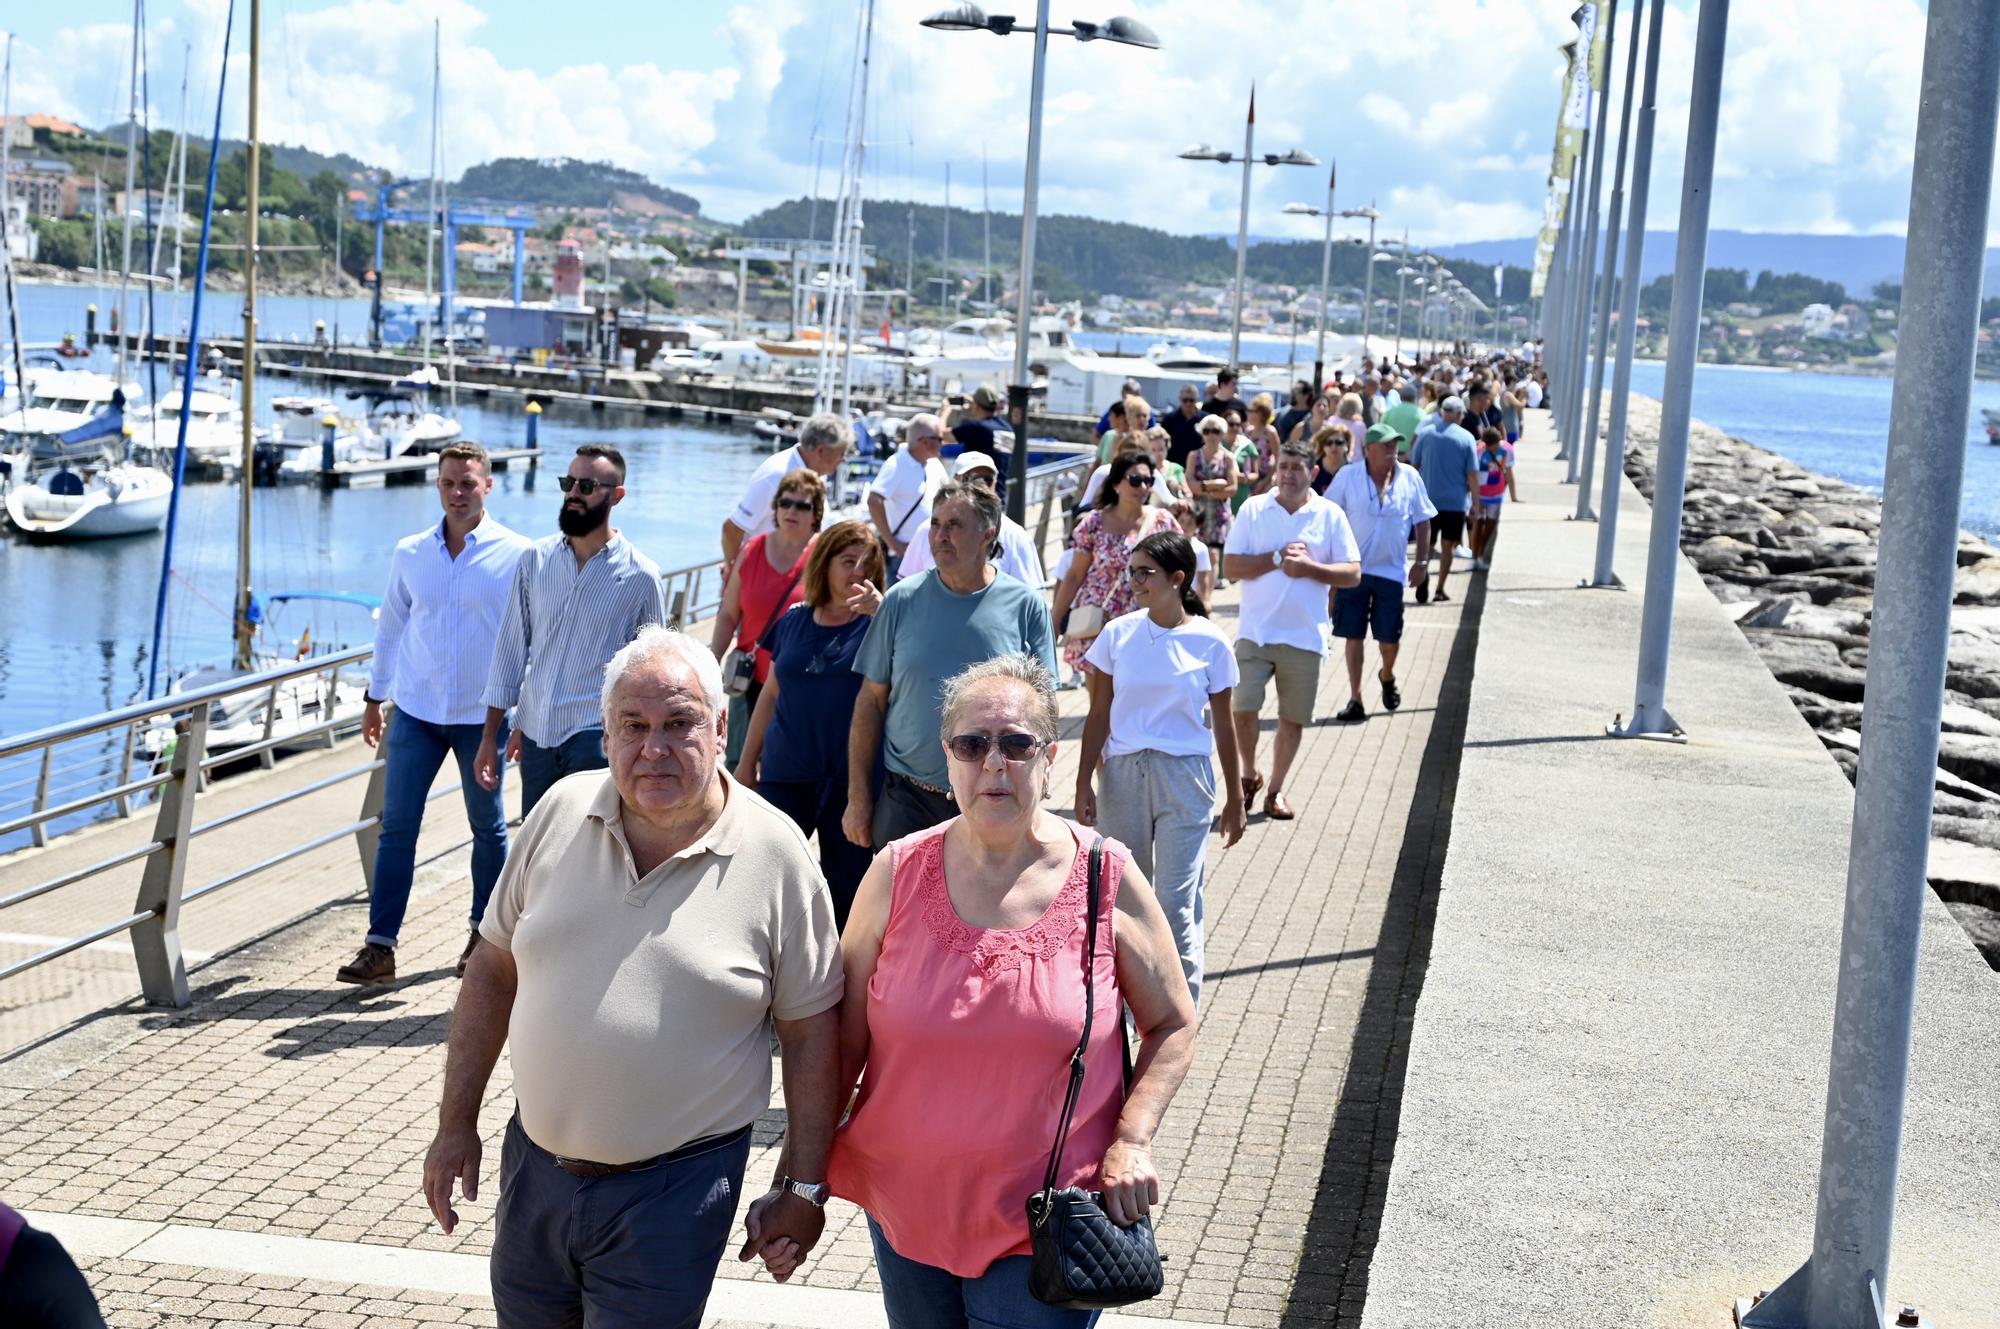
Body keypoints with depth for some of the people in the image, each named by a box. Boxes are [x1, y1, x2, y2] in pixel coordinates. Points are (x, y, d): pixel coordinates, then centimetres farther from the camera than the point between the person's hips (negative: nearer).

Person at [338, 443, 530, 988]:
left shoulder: (515, 555, -6)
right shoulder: (409, 554, 4)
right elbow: (391, 627, 14)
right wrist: (374, 698, 15)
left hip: (482, 715, -2)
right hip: (416, 712, 2)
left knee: (488, 827, 10)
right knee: (396, 825, -1)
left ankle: (485, 936, 25)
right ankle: (379, 947, 1)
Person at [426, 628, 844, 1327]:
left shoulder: (775, 855, -10)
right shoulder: (562, 811, -1)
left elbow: (809, 1030, -5)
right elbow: (494, 968, 7)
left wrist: (803, 1187, -3)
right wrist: (456, 1123, 7)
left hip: (676, 1189, -4)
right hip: (535, 1161, 4)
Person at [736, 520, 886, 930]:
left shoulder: (876, 621, -1)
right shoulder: (794, 621, 9)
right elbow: (771, 694, 16)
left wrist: (881, 612, -30)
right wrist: (747, 760, 16)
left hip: (850, 778, -3)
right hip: (786, 773, 3)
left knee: (845, 889, 6)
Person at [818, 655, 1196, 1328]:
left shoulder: (1106, 880, -7)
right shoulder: (897, 875, -4)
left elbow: (1172, 1026, 2)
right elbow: (843, 1037, 1)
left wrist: (1131, 1141, -10)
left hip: (1045, 1225, -2)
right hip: (906, 1211, 2)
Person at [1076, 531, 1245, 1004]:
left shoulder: (1210, 642, -3)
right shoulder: (1118, 635, 0)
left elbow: (1223, 724, 5)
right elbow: (1099, 715, 4)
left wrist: (1234, 799, 8)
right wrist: (1084, 785, 0)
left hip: (1184, 776, -2)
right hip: (1123, 774, 2)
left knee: (1174, 903, -6)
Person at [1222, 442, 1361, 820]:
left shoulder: (1330, 515, 2)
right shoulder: (1253, 509, 2)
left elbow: (1353, 573, -1)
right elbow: (1230, 567, -4)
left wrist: (1308, 567, -14)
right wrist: (1278, 559, -14)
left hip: (1304, 636, 1)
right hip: (1255, 631, -1)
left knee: (1293, 717, 8)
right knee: (1241, 709, -8)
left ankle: (1275, 790, 24)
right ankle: (1249, 776, 17)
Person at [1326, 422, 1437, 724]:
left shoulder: (1409, 478, -1)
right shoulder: (1348, 476, -4)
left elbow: (1422, 522, 7)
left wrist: (1422, 562, 2)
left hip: (1392, 571, 1)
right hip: (1353, 570, -1)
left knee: (1390, 637, 6)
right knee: (1354, 636, 1)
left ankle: (1387, 676, 38)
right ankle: (1355, 700, 8)